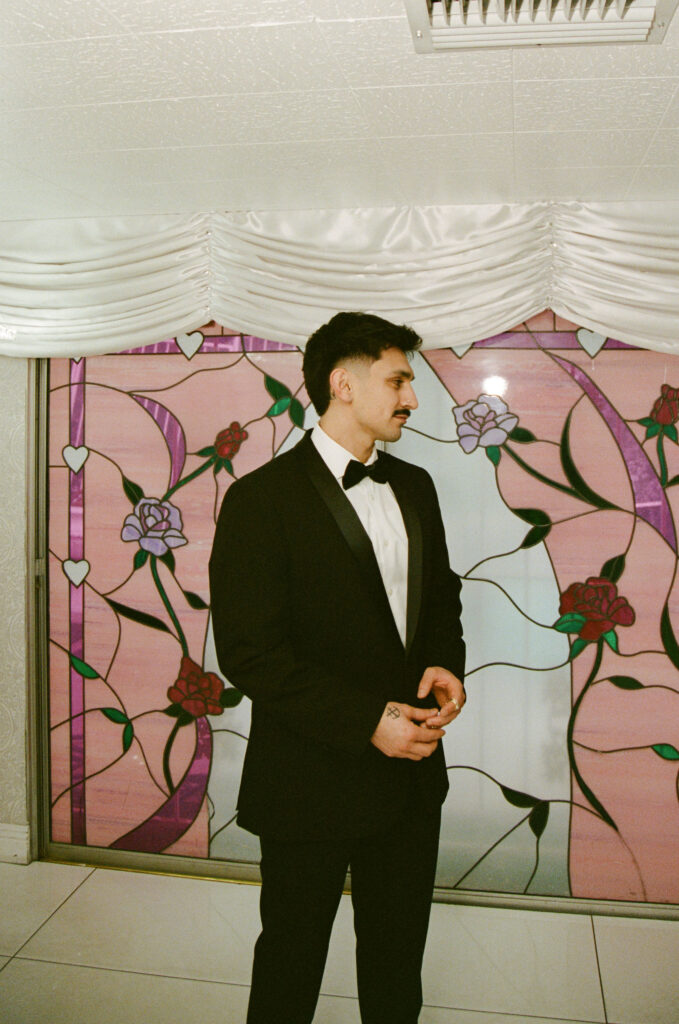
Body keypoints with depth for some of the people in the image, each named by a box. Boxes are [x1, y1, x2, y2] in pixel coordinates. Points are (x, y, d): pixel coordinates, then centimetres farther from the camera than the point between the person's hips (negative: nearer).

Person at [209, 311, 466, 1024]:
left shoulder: (414, 486, 6)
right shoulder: (261, 498, -16)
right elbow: (249, 652, -19)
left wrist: (446, 664, -5)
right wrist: (367, 723, -23)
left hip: (412, 771, 6)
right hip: (312, 781, -5)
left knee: (399, 960, 24)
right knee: (292, 959, 19)